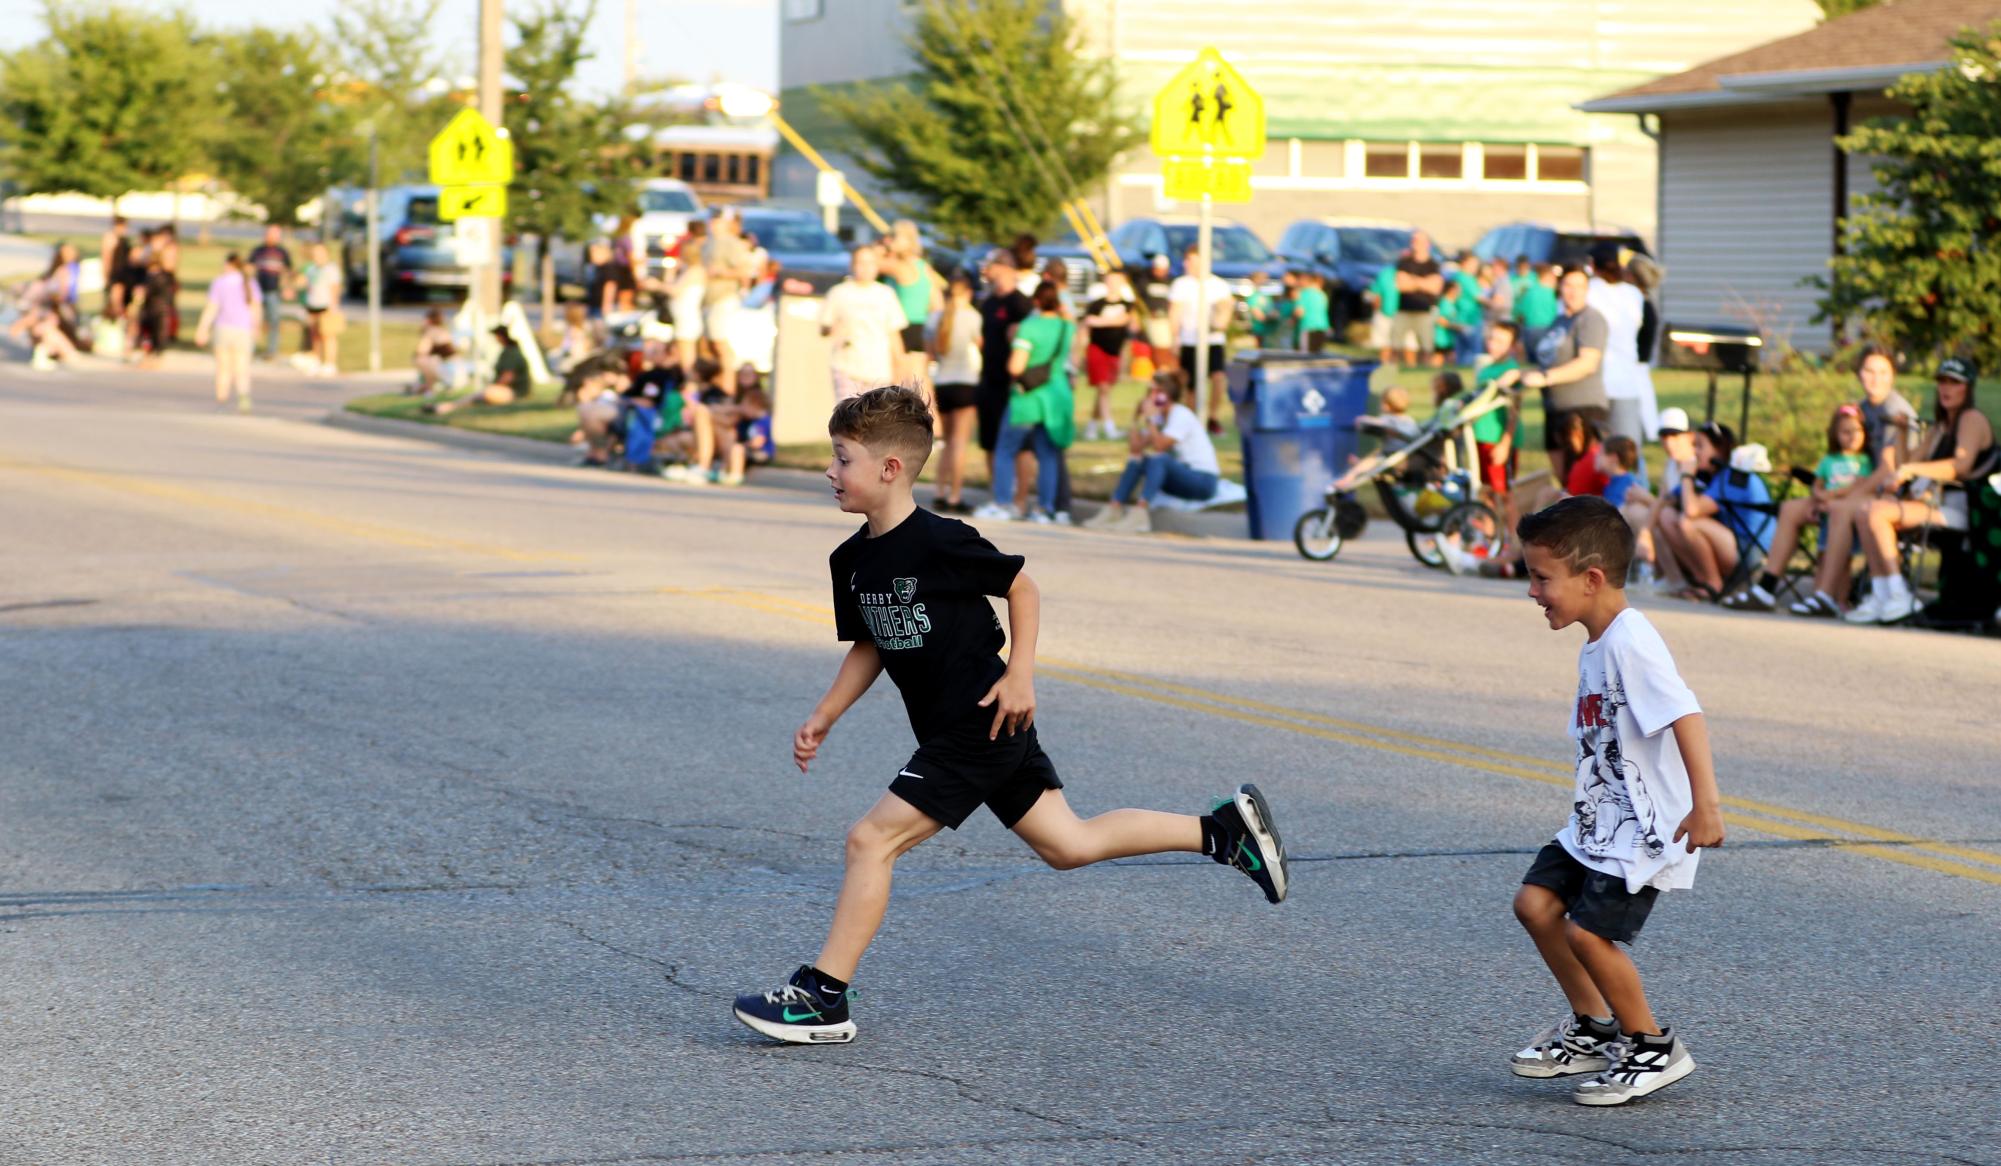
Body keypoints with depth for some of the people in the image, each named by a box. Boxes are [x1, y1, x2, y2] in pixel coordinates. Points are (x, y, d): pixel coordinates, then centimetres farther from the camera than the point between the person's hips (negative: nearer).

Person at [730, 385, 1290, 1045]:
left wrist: (1019, 674, -13)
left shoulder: (940, 542, -18)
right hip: (948, 729, 9)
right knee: (1067, 845, 13)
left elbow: (1021, 587, -7)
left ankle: (823, 998, -8)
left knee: (871, 840, -13)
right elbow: (868, 647, 17)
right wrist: (823, 719, 10)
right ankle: (1224, 829, 22)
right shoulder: (852, 561, 6)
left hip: (985, 721, -9)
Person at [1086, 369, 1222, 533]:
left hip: (1204, 481, -8)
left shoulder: (1181, 415, -14)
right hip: (1182, 474, 8)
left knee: (1157, 459, -31)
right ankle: (1114, 511, -18)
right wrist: (1137, 419, -2)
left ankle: (1139, 516, -44)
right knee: (1136, 460, -7)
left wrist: (1149, 418, -20)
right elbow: (1136, 447, 1)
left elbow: (1159, 446, -26)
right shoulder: (1160, 417, 9)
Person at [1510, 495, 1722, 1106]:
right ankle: (1592, 1027, 18)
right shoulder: (1596, 646, 11)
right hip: (1597, 820, 10)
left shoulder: (1630, 642, -21)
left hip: (1645, 827, -10)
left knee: (1589, 931, -13)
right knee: (1535, 902, 3)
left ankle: (1654, 1049, 5)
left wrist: (1705, 805, -36)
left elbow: (1686, 716, -29)